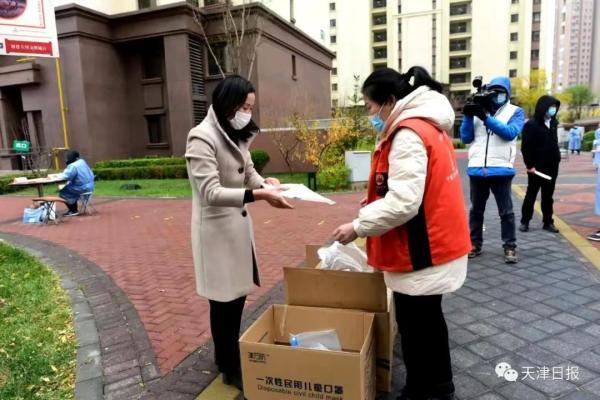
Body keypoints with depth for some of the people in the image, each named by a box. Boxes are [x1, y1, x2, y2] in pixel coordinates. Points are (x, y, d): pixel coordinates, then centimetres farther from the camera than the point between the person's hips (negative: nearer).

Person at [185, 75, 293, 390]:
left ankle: (229, 355, 39)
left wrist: (266, 182, -10)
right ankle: (230, 368, 25)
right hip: (217, 229, -8)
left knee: (238, 295, 18)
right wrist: (259, 195, -33)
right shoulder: (202, 138, -18)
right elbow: (211, 193, -25)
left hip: (239, 224, 9)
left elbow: (248, 173, 12)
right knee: (224, 300, 5)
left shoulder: (237, 136, 10)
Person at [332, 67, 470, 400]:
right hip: (436, 243, 10)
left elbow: (403, 203, -26)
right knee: (429, 320, 23)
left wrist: (358, 227, -16)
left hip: (420, 252, -10)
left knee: (414, 327, 7)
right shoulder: (428, 124, 11)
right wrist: (372, 208, 12)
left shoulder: (407, 134, -20)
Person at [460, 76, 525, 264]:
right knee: (476, 210, 12)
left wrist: (486, 117, -19)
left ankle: (510, 247, 14)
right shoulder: (478, 110, 12)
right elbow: (466, 138, 5)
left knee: (506, 212, 4)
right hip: (477, 169, 3)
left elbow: (510, 133, -14)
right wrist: (468, 115, -8)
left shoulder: (516, 111, 6)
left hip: (501, 170, -3)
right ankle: (475, 244, 23)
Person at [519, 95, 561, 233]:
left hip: (552, 167, 6)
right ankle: (524, 221, 12)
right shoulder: (531, 125, -10)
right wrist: (530, 165, -17)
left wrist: (557, 157, 9)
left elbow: (554, 143, 19)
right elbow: (526, 147, -13)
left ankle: (548, 222, 18)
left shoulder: (553, 123, 12)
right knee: (531, 195, 3)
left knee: (548, 196, 11)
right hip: (536, 167, -6)